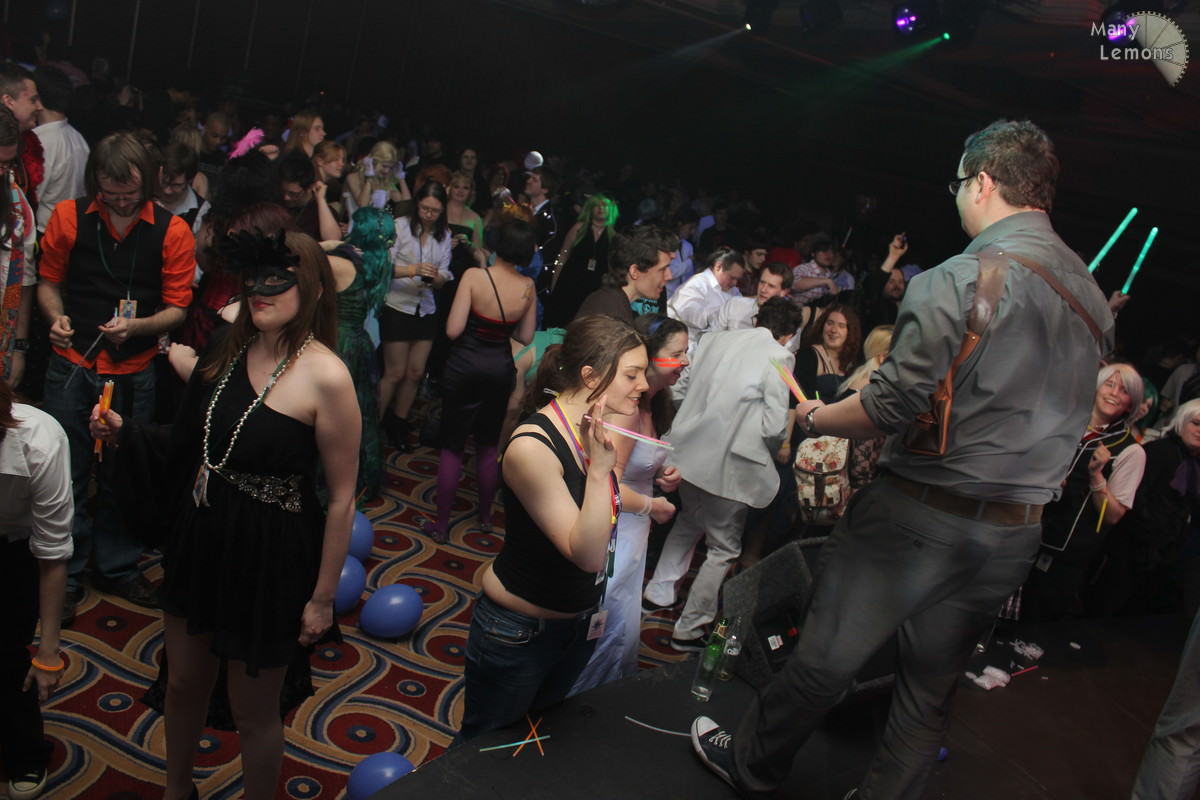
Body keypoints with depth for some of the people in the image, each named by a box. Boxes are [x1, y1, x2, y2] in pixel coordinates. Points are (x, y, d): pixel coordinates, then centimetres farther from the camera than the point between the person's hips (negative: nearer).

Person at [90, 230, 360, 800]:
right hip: (199, 538, 7)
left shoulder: (325, 376, -22)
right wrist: (124, 432, -3)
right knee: (184, 681, 25)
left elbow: (342, 497, -18)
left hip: (269, 556, -7)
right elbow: (190, 443, 13)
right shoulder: (233, 351, 0)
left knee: (253, 712, 12)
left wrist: (323, 596, -14)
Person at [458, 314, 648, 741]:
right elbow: (587, 554, -30)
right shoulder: (533, 446, -28)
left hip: (578, 624, 7)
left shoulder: (597, 431, -6)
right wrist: (599, 469, -37)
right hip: (518, 632, -7)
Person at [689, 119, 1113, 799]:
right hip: (1017, 533, 7)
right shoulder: (1094, 295, 7)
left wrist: (816, 418, -2)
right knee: (931, 692, 18)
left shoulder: (961, 278, -17)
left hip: (924, 513, -7)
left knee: (825, 659, 11)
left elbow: (893, 403, -19)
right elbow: (1062, 415, 14)